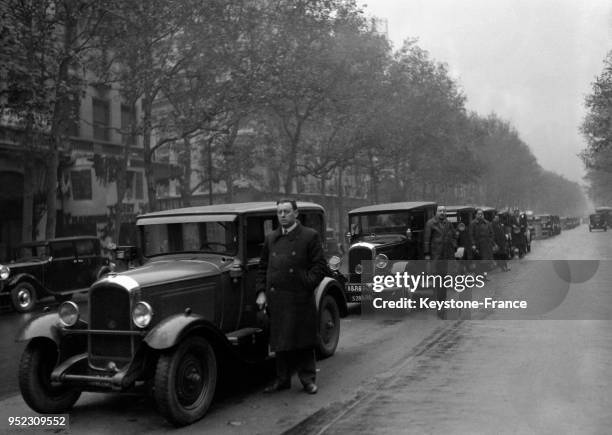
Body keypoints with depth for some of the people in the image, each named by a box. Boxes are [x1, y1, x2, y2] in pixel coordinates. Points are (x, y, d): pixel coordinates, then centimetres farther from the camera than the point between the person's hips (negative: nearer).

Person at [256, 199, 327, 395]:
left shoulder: (310, 236, 0)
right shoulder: (271, 238, 14)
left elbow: (320, 266, -4)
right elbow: (263, 268, 17)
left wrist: (305, 285, -14)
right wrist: (261, 292, 7)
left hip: (300, 298, -4)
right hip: (275, 299, 4)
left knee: (303, 341, 4)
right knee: (280, 341, 10)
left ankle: (308, 379, 17)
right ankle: (282, 379, 22)